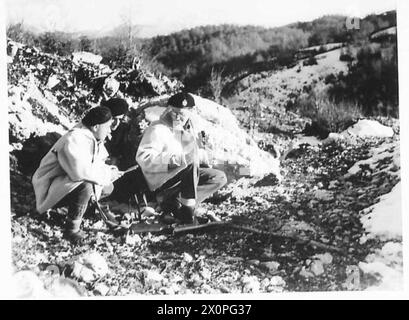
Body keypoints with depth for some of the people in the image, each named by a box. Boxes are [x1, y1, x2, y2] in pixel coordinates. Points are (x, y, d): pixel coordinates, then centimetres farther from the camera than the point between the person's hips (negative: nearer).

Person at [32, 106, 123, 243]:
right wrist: (107, 174, -28)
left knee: (107, 187, 3)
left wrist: (108, 169, -9)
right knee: (85, 186, -35)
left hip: (71, 181, 9)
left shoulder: (93, 138, 0)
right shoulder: (74, 140, -29)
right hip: (51, 189, -9)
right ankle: (71, 231, -19)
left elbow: (95, 163, 13)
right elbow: (80, 171, -41)